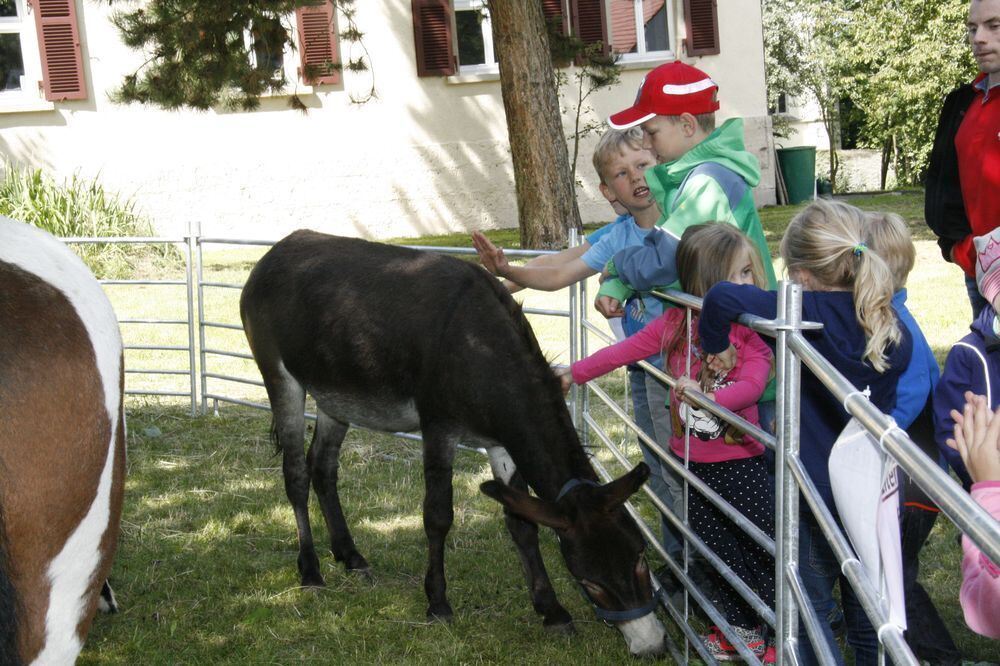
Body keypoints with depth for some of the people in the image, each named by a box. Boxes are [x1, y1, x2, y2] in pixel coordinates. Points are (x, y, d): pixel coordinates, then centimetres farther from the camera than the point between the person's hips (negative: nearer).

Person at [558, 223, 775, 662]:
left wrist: (708, 396, -41)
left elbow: (751, 385, -25)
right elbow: (624, 351, 7)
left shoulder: (751, 331, -10)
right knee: (719, 550, 13)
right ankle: (742, 630, 29)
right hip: (692, 460, 3)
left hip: (740, 460, -3)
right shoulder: (676, 324, -3)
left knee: (766, 547, -5)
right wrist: (574, 374, 12)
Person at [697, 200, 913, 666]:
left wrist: (716, 346, -11)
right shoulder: (894, 329, -3)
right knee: (868, 608, 20)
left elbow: (723, 297, -31)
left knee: (809, 609, 12)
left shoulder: (808, 316, -20)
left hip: (816, 492, -5)